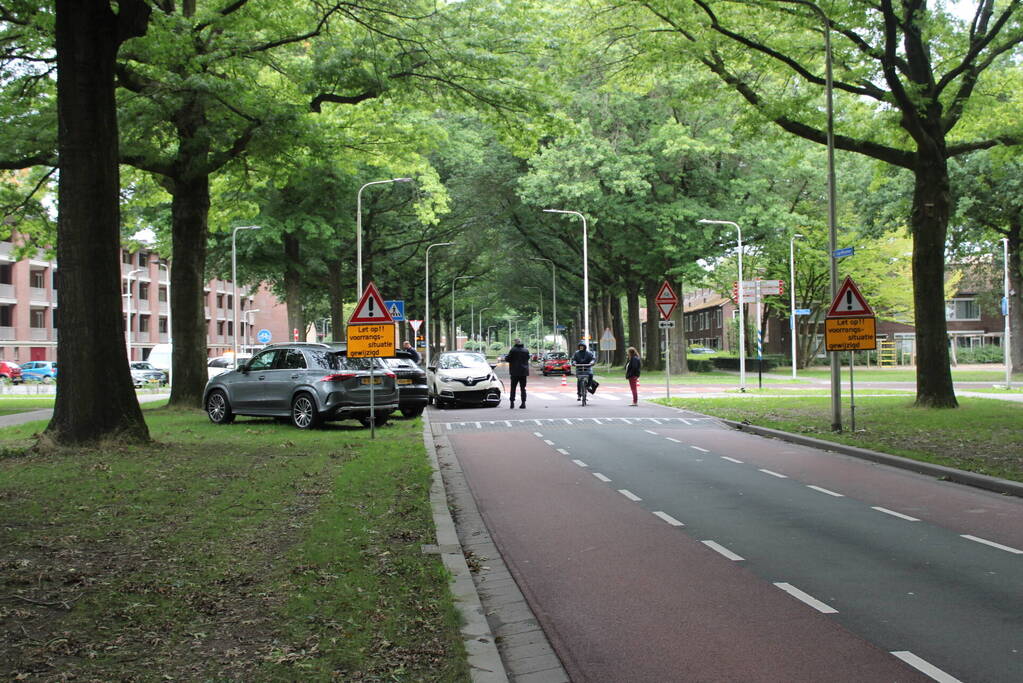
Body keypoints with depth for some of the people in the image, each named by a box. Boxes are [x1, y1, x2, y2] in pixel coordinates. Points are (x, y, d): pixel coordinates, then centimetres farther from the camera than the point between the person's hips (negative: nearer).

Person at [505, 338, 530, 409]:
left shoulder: (513, 350, -10)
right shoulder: (526, 350, 5)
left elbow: (508, 359, -8)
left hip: (515, 372, -3)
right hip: (524, 371, 3)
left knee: (513, 388, 5)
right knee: (523, 388, 7)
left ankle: (512, 402, 1)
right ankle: (523, 402, 1)